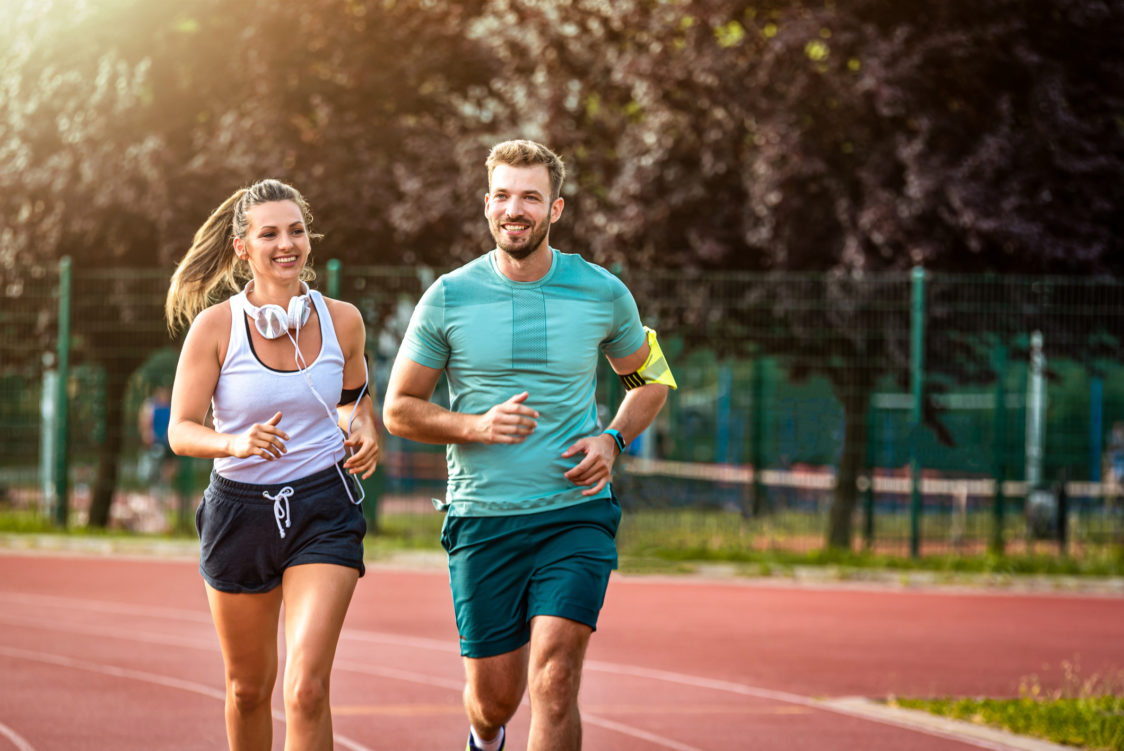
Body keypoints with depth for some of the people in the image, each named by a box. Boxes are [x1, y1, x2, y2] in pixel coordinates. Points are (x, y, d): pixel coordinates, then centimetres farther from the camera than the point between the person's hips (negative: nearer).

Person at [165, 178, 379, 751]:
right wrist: (235, 443, -30)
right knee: (248, 688, 15)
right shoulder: (215, 326, -10)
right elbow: (180, 430, -11)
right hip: (239, 508, 0)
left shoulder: (342, 321, -2)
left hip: (323, 510, 0)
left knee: (307, 687, -16)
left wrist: (365, 432, -3)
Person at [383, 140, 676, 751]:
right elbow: (399, 409, 4)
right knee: (496, 695, 7)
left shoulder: (602, 293, 1)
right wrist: (477, 427, -14)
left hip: (576, 512, 0)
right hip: (482, 519, 0)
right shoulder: (448, 298, -2)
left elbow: (650, 378, 17)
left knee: (554, 682, -17)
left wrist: (613, 439, -2)